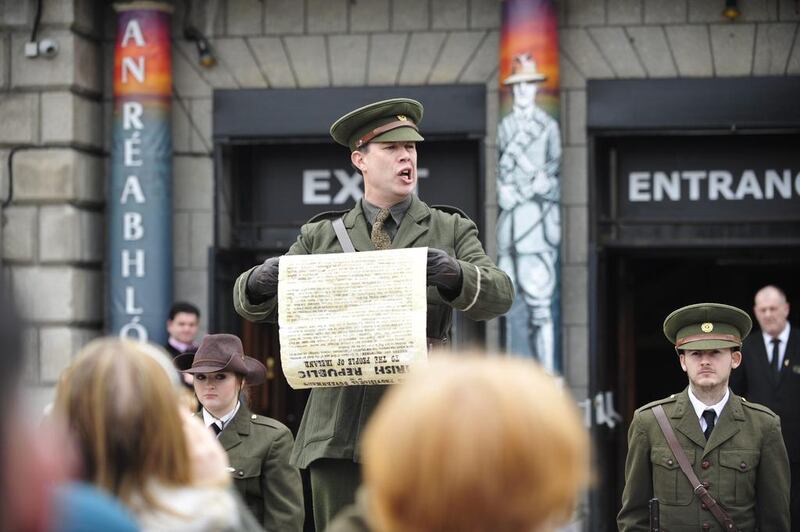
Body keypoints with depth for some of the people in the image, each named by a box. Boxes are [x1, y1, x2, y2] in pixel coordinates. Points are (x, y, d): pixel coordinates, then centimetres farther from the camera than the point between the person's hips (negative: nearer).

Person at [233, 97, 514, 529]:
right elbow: (253, 304, 11)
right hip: (338, 429, 1)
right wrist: (260, 283, -13)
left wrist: (454, 275, -26)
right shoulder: (320, 236, 14)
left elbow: (498, 295, -4)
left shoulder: (451, 231, 11)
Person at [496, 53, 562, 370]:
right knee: (512, 300, 4)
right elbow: (500, 168, 17)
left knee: (540, 300, -11)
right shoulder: (504, 127, 17)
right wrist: (503, 190, -3)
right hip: (509, 217, 5)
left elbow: (554, 166, 0)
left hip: (538, 215, -5)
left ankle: (546, 371, -12)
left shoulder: (548, 126, 5)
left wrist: (521, 191, -11)